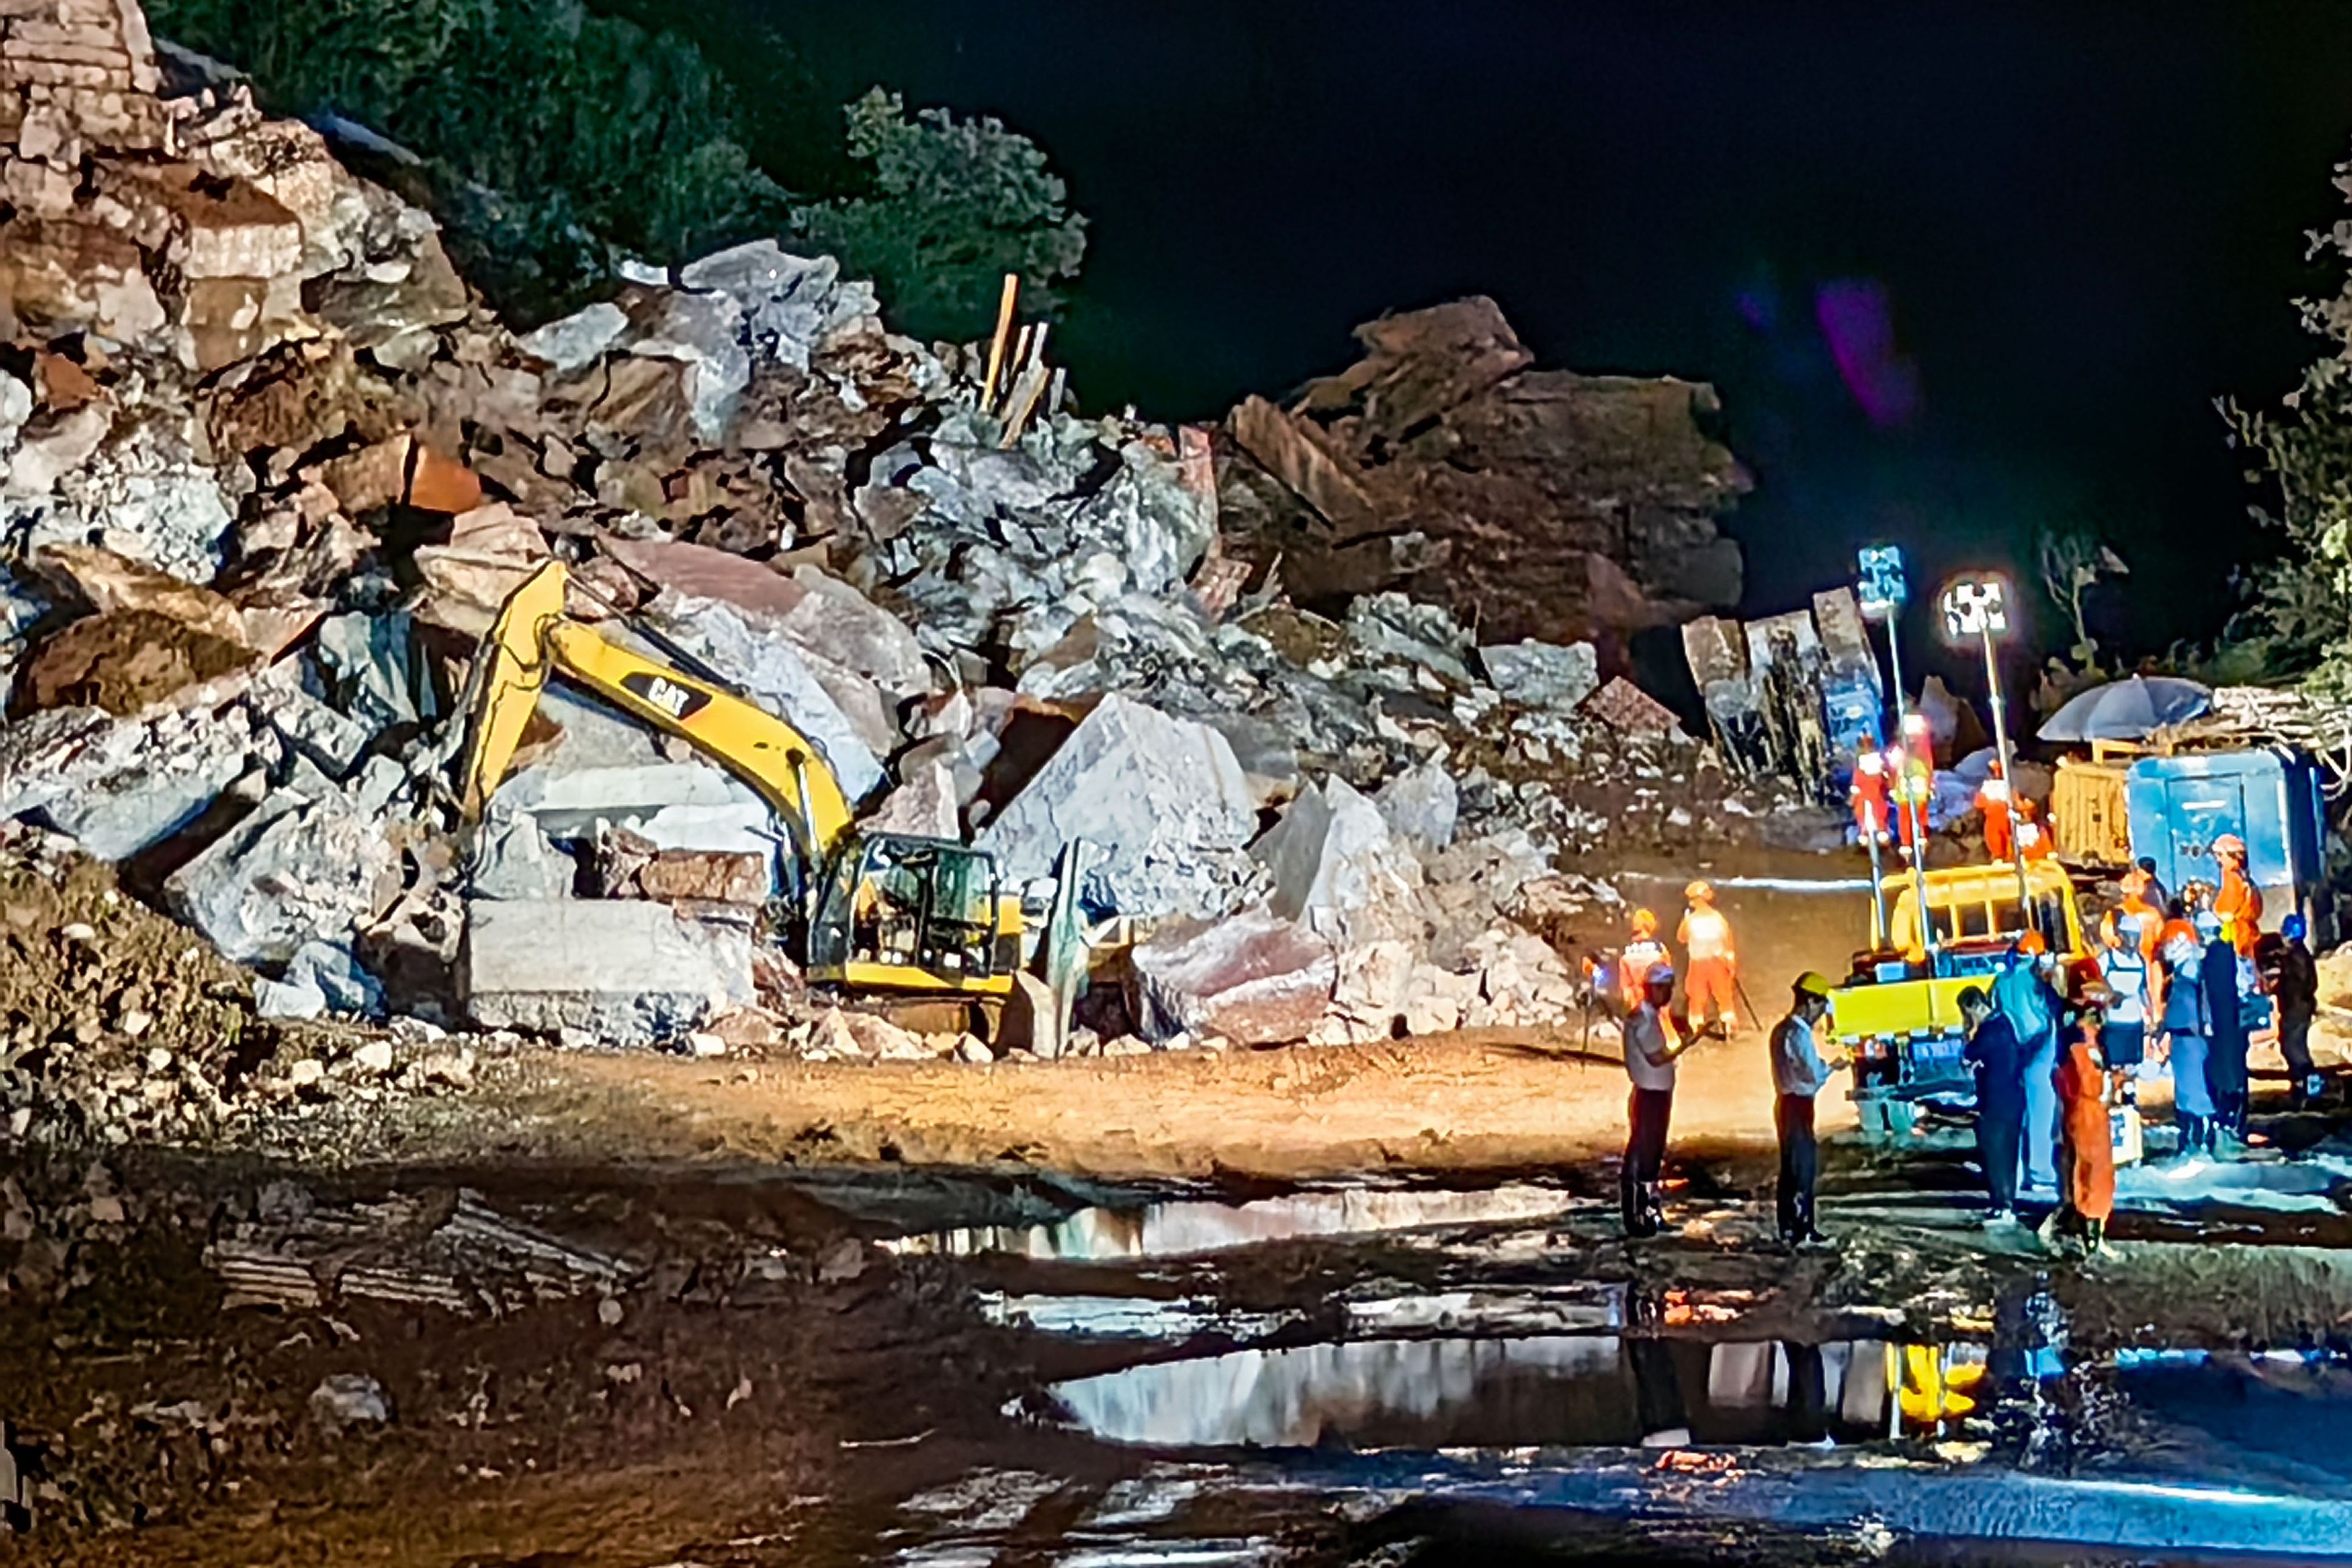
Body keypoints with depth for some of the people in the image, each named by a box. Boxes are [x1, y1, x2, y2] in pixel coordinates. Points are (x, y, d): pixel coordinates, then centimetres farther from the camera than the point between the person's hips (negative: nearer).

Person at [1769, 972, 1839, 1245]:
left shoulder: (1781, 1030, 10)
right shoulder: (1800, 1034, -19)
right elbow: (1815, 1076, -20)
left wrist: (1820, 1066, 11)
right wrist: (1830, 1068, -2)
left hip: (1786, 1102, 9)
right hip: (1799, 1105, -9)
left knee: (1790, 1166, 13)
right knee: (1804, 1166, -4)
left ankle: (1789, 1227, 19)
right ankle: (1801, 1231, -1)